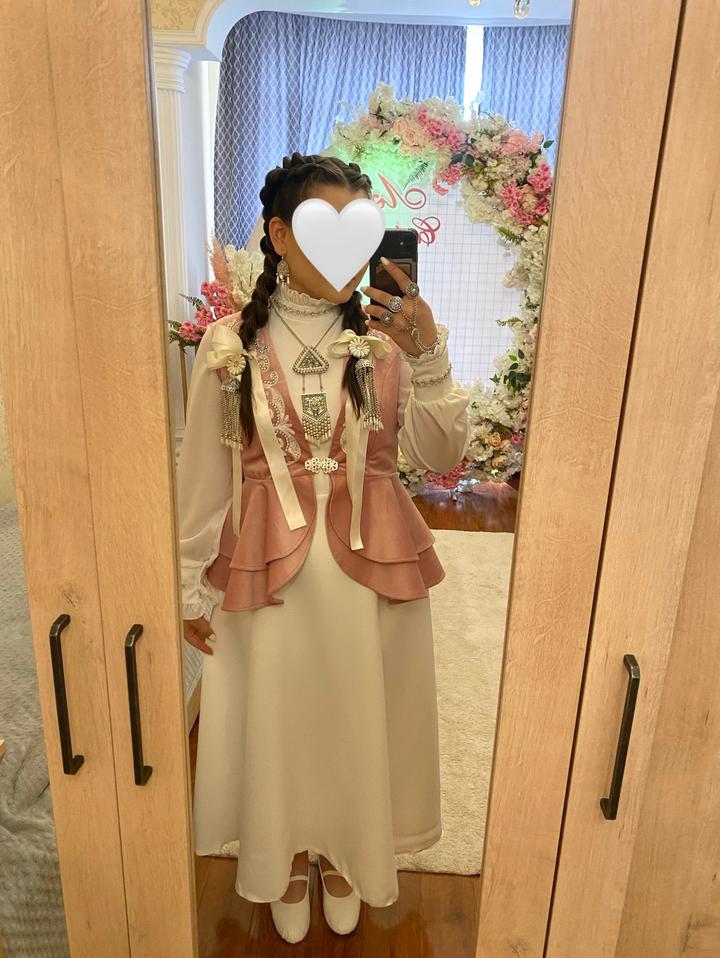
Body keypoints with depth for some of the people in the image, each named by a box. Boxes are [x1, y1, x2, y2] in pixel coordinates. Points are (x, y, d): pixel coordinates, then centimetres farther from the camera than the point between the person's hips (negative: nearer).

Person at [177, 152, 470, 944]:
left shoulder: (387, 337, -3)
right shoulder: (230, 344, -5)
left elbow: (441, 456, -7)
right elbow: (203, 474, -1)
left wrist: (429, 355, -19)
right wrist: (191, 585, 2)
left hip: (370, 565, 1)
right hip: (268, 567, 0)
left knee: (358, 715, 17)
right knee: (276, 718, 16)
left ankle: (345, 856, 48)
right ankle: (288, 860, 47)